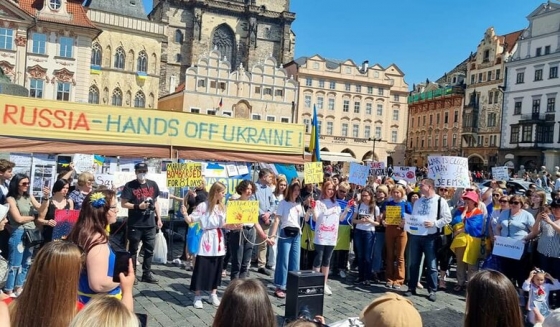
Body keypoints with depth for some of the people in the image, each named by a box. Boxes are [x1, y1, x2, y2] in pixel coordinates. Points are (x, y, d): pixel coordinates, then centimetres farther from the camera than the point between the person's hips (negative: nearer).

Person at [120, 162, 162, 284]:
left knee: (149, 249, 9)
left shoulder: (153, 185, 8)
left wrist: (158, 218, 11)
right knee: (133, 250, 6)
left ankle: (147, 274, 19)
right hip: (135, 225, -4)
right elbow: (123, 204, -7)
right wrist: (138, 206, -19)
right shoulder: (130, 186, -6)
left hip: (150, 224, 4)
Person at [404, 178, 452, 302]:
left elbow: (447, 218, -8)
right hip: (415, 235, 6)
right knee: (414, 263, 10)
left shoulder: (440, 201, -4)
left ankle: (432, 291, 12)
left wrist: (434, 223, -19)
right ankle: (411, 288, 19)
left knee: (431, 265, 2)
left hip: (430, 237, -5)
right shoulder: (418, 201, 15)